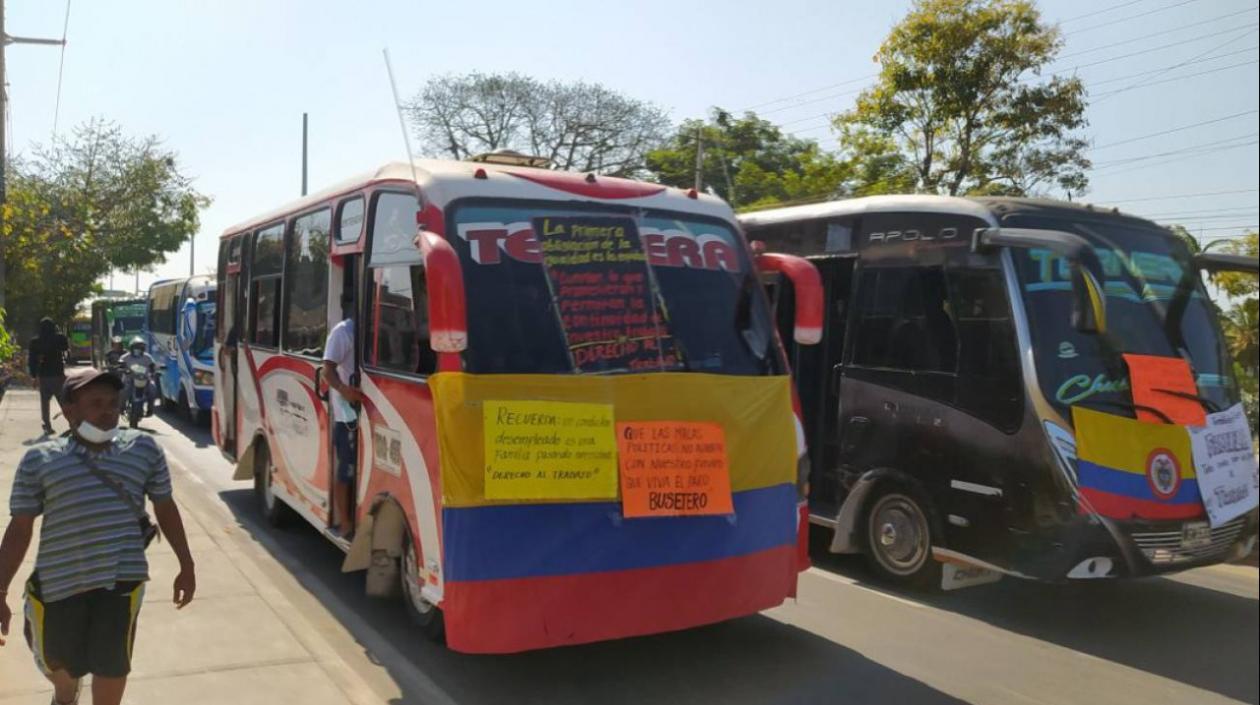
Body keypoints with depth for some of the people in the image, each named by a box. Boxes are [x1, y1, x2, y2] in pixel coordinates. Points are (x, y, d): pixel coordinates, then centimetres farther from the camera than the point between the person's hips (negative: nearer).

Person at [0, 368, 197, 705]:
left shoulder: (143, 448, 4)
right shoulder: (40, 459, 1)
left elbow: (165, 508, 12)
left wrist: (186, 565, 12)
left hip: (120, 579, -1)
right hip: (59, 580, 1)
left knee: (112, 666, 4)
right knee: (57, 662, 21)